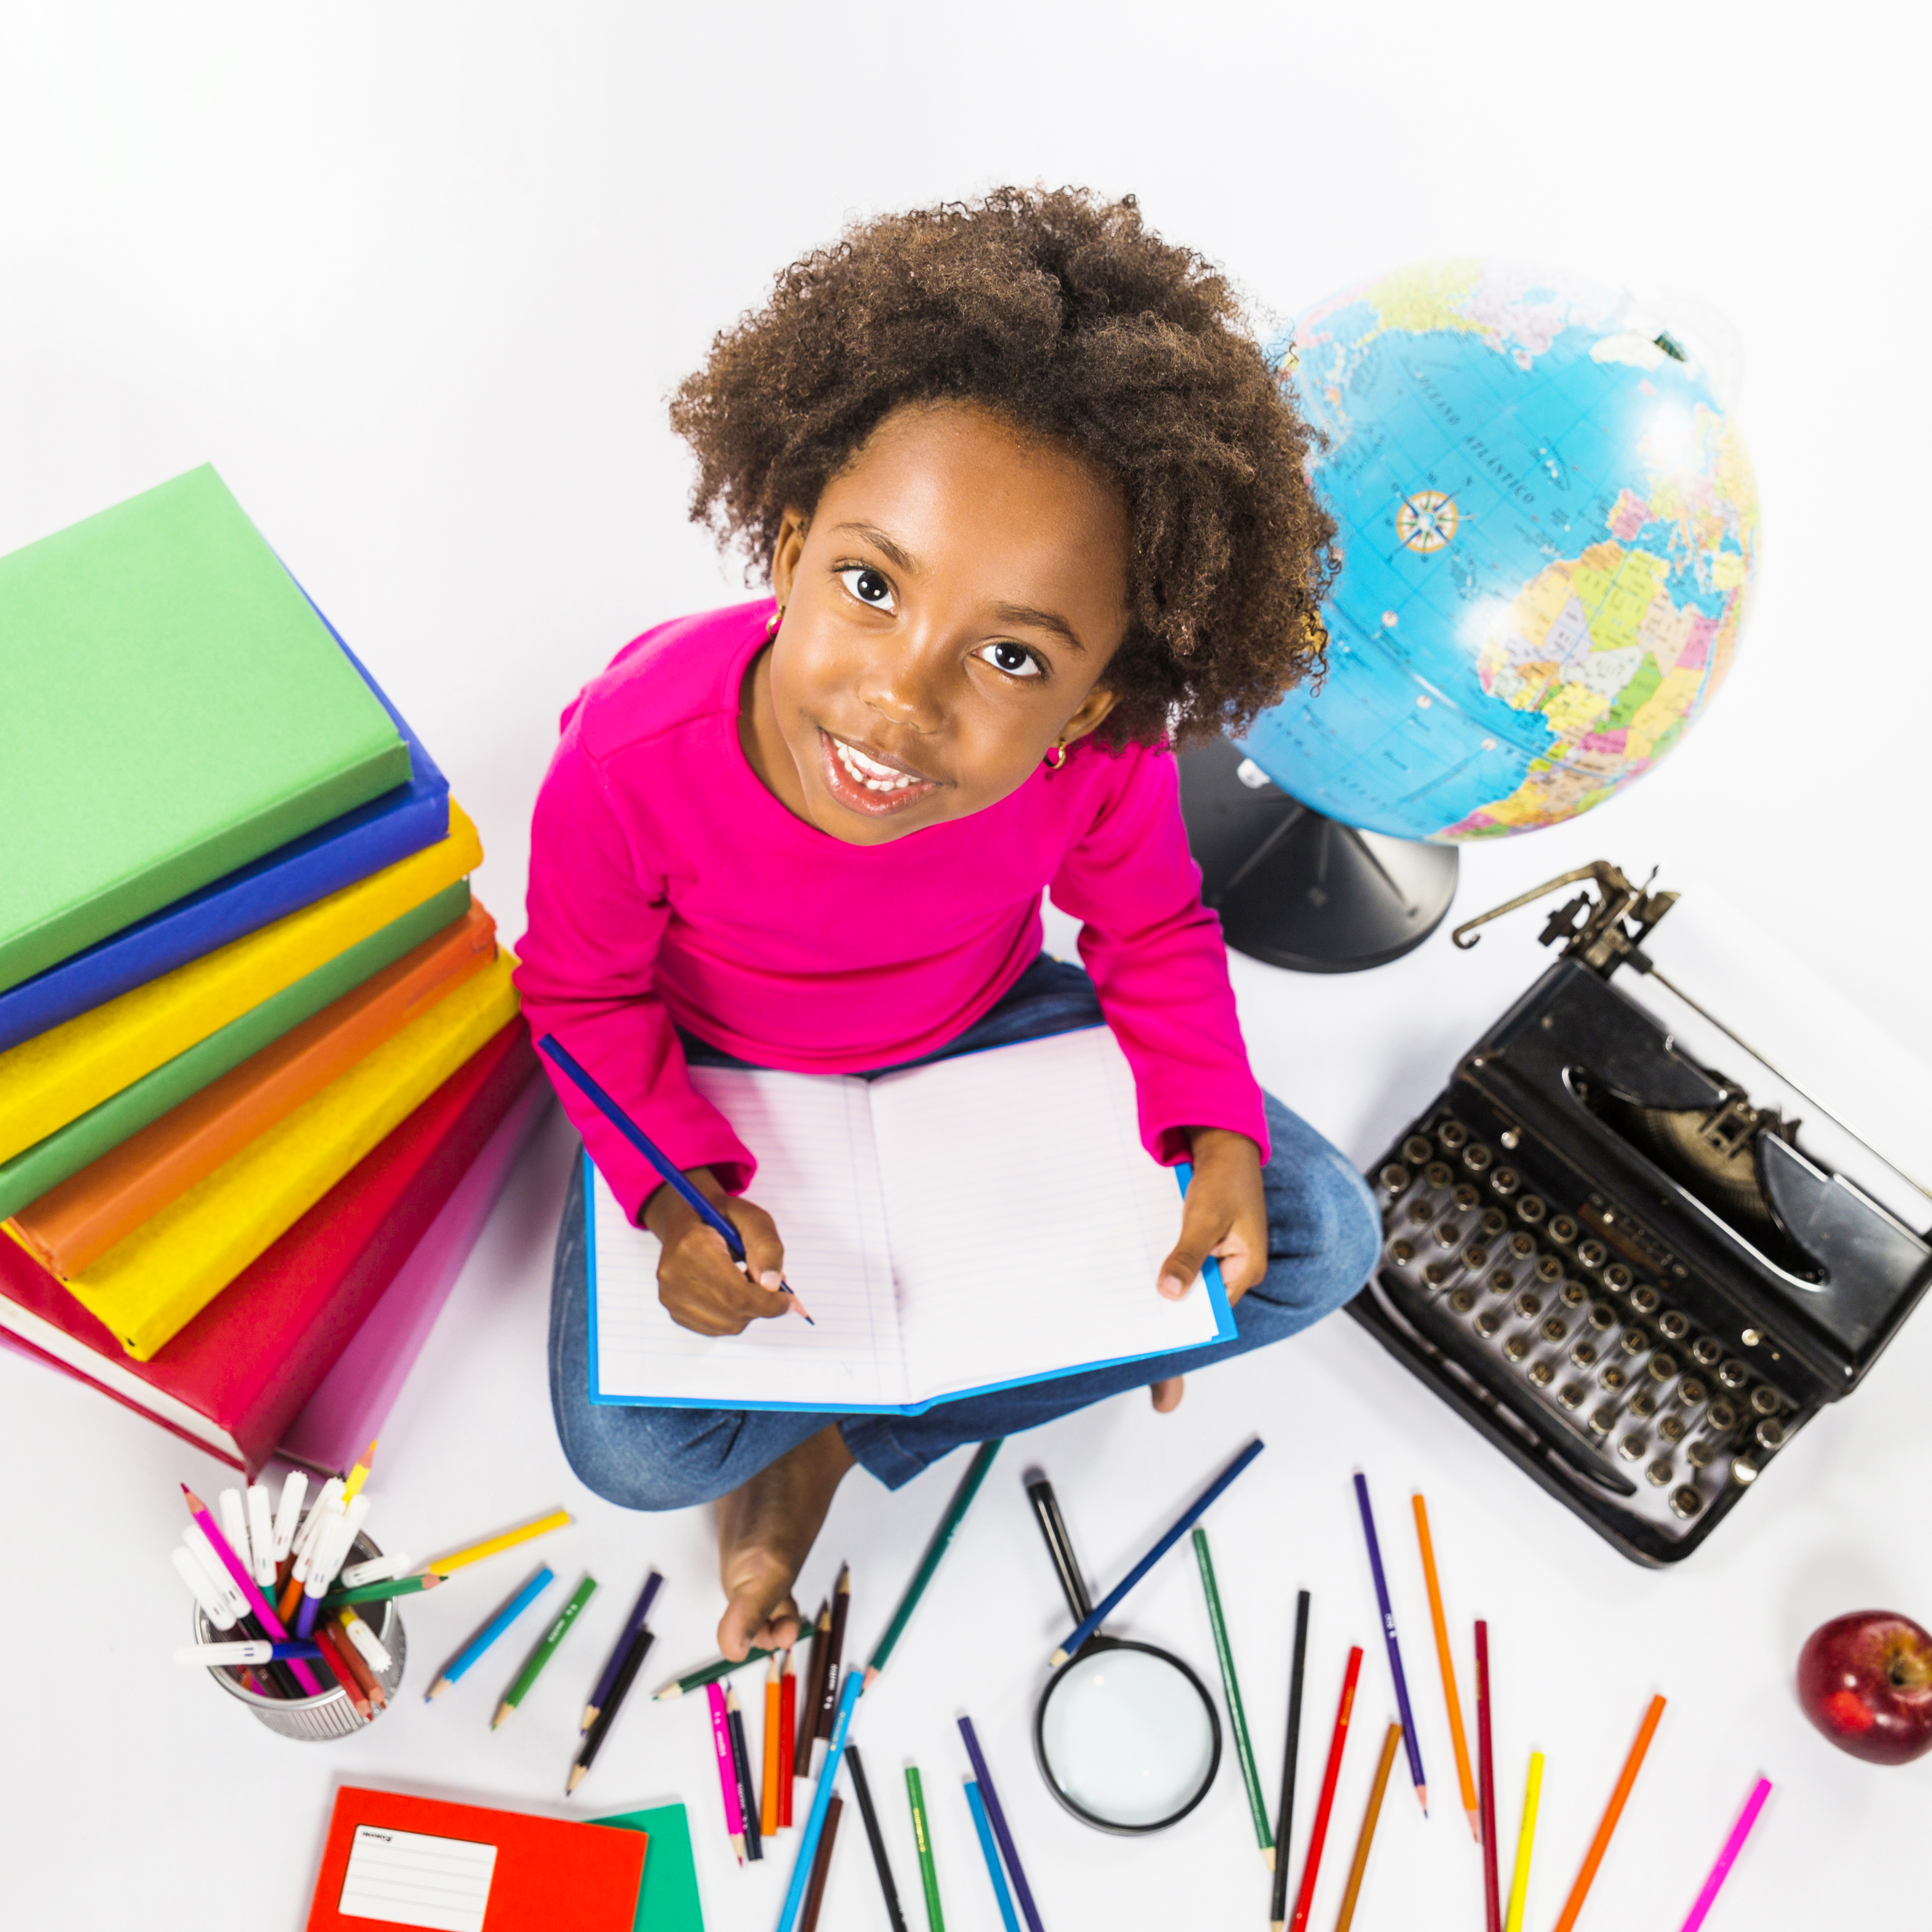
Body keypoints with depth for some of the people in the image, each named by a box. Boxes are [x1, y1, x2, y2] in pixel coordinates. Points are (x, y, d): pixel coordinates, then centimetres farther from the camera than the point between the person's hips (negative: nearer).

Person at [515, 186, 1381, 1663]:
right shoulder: (632, 753, -35)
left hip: (982, 1035, 3)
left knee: (1319, 1241, -7)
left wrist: (1218, 1135, -22)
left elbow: (1153, 932, -8)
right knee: (633, 1450, -20)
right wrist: (677, 1193, -28)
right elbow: (585, 991, -14)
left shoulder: (1101, 758, -30)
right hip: (721, 1077, -2)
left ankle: (840, 1428, -1)